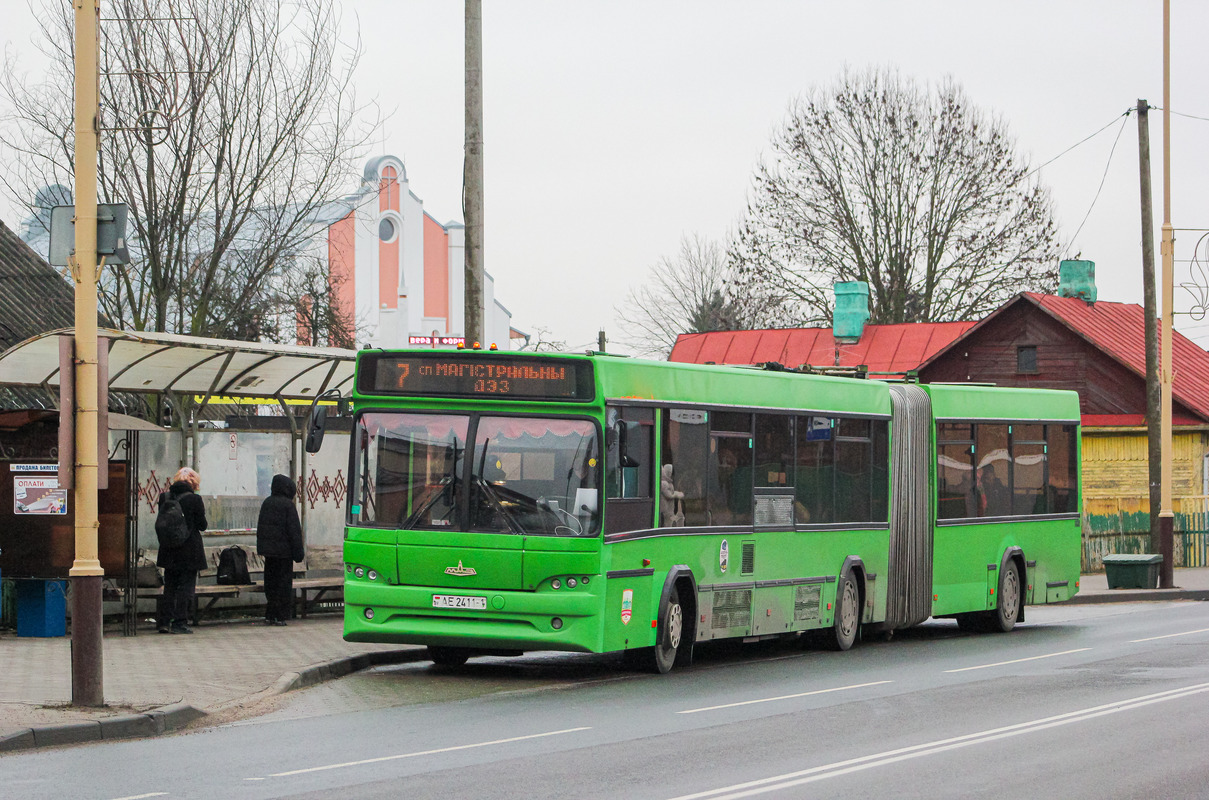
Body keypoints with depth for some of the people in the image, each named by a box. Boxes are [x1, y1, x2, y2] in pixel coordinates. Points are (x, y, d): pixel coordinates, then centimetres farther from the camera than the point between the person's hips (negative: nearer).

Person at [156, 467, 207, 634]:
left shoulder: (164, 497, 2)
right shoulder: (194, 499, -12)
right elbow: (202, 525, -6)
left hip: (169, 550, 4)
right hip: (190, 550, -4)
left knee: (169, 586, 13)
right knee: (186, 586, 2)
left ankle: (163, 621, 10)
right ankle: (179, 622, -1)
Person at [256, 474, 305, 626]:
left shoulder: (267, 503, 7)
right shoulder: (288, 505, -11)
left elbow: (260, 526, 12)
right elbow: (294, 530, -12)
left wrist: (261, 548, 18)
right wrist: (298, 552, -8)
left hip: (268, 549, 6)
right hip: (284, 549, -6)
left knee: (270, 582, 11)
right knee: (284, 582, 0)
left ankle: (269, 616, 10)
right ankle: (280, 616, -2)